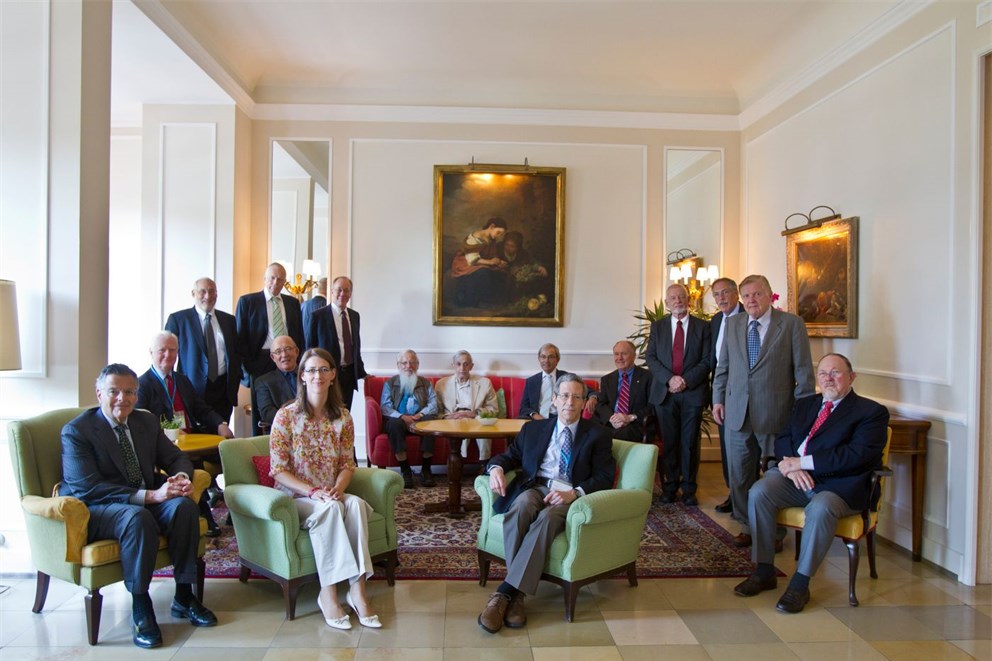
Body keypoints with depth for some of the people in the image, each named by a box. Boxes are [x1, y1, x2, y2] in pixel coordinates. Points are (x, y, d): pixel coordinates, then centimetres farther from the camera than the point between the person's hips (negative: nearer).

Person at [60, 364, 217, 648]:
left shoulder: (147, 421, 11)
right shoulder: (76, 431, -8)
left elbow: (176, 458, 11)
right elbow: (87, 488, -19)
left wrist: (181, 477, -16)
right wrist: (149, 496, -29)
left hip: (146, 502, 5)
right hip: (95, 511, -5)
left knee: (183, 505, -26)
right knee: (137, 517, -37)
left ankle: (184, 596, -13)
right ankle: (140, 607, -21)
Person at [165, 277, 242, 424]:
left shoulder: (229, 320, 13)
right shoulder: (178, 319, 3)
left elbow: (237, 353, 16)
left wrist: (234, 382, 4)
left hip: (223, 389, 3)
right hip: (192, 389, -3)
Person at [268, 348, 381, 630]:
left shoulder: (342, 417, 4)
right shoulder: (286, 416, -6)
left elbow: (348, 464, 6)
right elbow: (278, 470, -8)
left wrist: (337, 489, -15)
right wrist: (313, 492, -21)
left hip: (331, 495, 3)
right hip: (294, 498, -3)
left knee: (356, 504, -30)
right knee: (330, 509, -34)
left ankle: (358, 590, -30)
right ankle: (329, 594, -28)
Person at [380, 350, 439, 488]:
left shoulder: (425, 383, 20)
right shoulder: (390, 383, 16)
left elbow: (433, 405, 6)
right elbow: (385, 407, 2)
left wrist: (420, 414, -15)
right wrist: (402, 416, -17)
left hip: (420, 420, 1)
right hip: (399, 420, -1)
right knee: (395, 423, -35)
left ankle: (426, 470, -23)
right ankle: (405, 470, -30)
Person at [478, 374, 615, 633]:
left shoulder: (597, 435, 12)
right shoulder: (533, 429, 22)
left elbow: (604, 477, 2)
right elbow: (509, 456, 17)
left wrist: (574, 493, -17)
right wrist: (497, 468, -9)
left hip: (570, 497, -2)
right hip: (534, 488, 2)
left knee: (547, 518, -37)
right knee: (522, 504, -35)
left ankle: (505, 592, -35)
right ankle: (516, 594, -32)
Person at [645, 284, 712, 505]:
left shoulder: (702, 327, 6)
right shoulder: (657, 326, 10)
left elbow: (707, 360, 0)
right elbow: (651, 358, 4)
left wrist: (686, 380, -13)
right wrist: (669, 379, -11)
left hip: (693, 392, -1)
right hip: (665, 392, 1)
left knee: (690, 442, 3)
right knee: (669, 442, 4)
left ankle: (689, 489, 13)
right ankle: (670, 487, 13)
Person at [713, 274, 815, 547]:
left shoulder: (791, 324, -3)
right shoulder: (733, 324, 10)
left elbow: (804, 370, -3)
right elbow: (723, 366, 16)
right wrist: (718, 399, 11)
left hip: (775, 414, -4)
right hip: (737, 413, 4)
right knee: (739, 474, 11)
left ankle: (776, 532, 23)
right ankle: (747, 527, 27)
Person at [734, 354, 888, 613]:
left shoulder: (871, 412, 1)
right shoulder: (805, 404, 21)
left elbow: (855, 455, -14)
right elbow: (782, 440, 13)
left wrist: (803, 462, -17)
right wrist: (791, 466, -10)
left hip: (841, 485, -5)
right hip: (796, 477, 5)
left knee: (820, 507, -36)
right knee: (758, 492, -21)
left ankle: (800, 584, -20)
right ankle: (764, 571, -9)